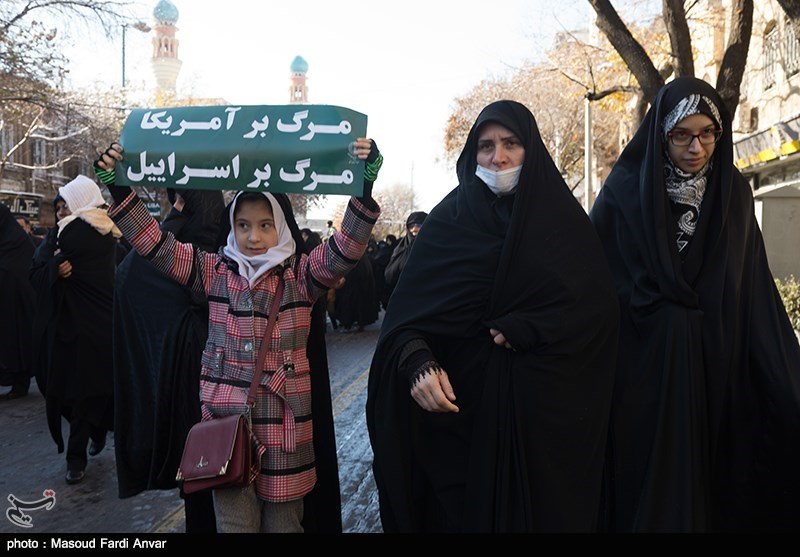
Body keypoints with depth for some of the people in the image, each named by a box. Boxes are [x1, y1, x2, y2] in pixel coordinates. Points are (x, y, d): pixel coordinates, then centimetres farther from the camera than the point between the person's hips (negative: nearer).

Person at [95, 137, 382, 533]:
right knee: (234, 522, 7)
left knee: (283, 522, 12)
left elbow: (346, 250, -13)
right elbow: (156, 244, 1)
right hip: (225, 418, 1)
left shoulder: (301, 275, 1)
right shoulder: (215, 271, 5)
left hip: (285, 425, -1)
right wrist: (120, 190, -10)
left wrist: (364, 190, -27)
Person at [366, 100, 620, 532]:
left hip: (543, 405, 1)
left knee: (540, 510, 8)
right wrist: (419, 363, -25)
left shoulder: (563, 218, 3)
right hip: (462, 404, 0)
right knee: (461, 510, 6)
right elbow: (408, 308, -6)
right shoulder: (448, 219, 2)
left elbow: (598, 305, -4)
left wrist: (526, 329, -18)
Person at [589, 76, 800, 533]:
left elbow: (757, 291, 5)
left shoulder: (733, 193, 5)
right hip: (645, 369, -3)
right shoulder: (626, 190, -5)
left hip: (718, 367, 3)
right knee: (653, 491, 4)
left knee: (712, 481, 10)